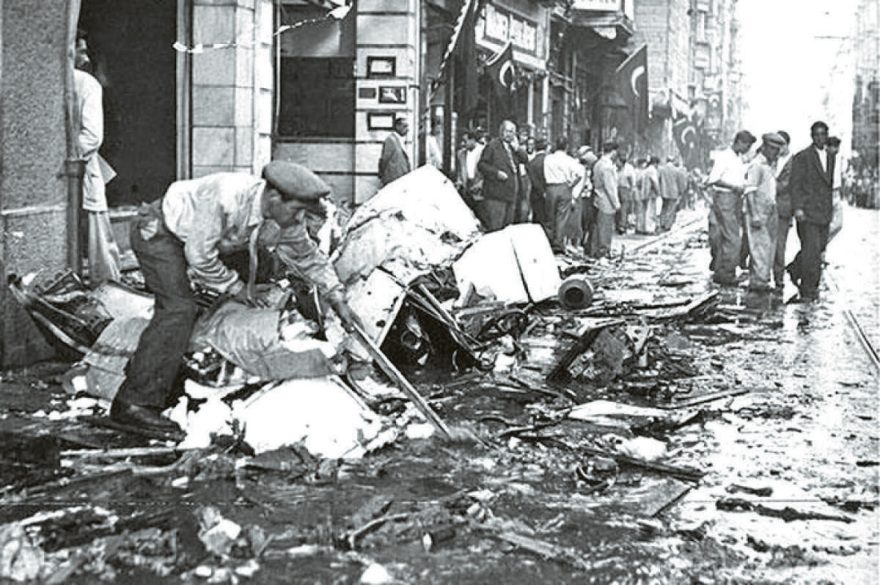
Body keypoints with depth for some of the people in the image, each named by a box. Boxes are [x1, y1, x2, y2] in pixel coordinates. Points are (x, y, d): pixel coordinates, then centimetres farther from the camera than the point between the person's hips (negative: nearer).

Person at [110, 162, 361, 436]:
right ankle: (134, 402, -20)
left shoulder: (286, 216, -12)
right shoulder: (227, 198, -37)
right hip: (157, 232, -9)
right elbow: (200, 255, -29)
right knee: (178, 309, -20)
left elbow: (308, 256, 5)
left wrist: (337, 300, 1)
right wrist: (234, 287, -17)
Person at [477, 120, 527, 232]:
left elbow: (524, 159, 11)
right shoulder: (492, 146, -4)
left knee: (508, 226, 11)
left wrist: (516, 149, -4)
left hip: (511, 193, 7)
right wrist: (496, 173, -18)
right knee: (495, 226, -9)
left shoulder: (513, 146, 18)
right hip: (496, 193, -7)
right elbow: (481, 164, -8)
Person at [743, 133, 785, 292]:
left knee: (770, 247, 8)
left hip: (770, 212, 9)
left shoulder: (770, 166, 18)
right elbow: (749, 192, -16)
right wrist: (754, 216, -22)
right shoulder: (756, 165, -10)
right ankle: (758, 281, -12)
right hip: (758, 213, -9)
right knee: (761, 247, -12)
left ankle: (762, 279, 13)